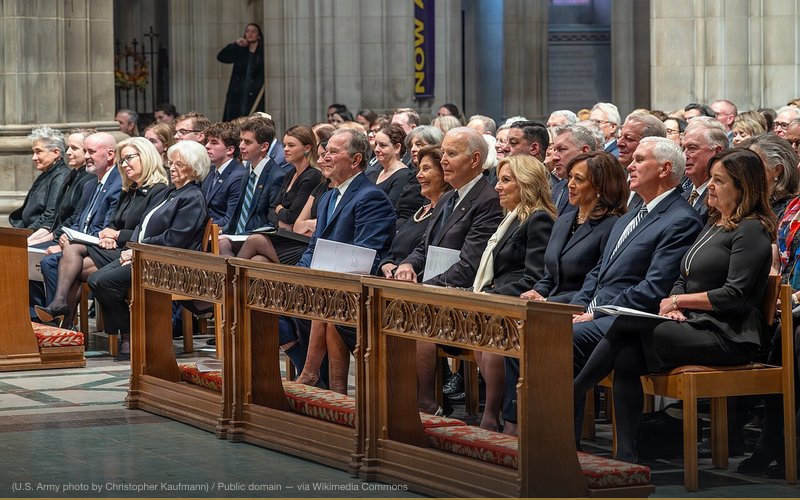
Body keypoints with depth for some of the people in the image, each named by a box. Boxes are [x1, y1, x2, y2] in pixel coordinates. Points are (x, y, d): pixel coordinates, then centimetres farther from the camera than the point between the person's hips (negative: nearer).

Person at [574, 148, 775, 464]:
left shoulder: (752, 230, -5)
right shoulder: (714, 225, 23)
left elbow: (734, 295, -14)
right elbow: (683, 280, 22)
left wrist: (680, 301, -8)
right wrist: (673, 304, -1)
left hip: (729, 337, -8)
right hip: (695, 327, 8)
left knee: (625, 328, -22)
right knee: (626, 358, -20)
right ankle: (626, 458, -25)